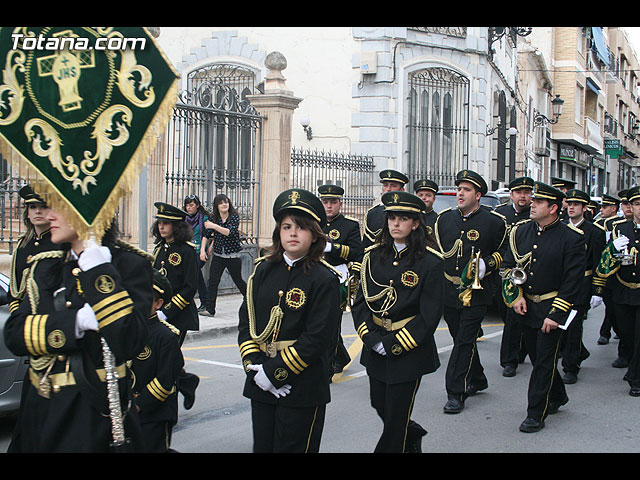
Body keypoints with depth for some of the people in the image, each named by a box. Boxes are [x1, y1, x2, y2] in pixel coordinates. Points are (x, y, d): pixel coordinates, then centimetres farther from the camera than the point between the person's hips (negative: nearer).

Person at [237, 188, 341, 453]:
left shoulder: (325, 279, -10)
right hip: (260, 385, 5)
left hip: (303, 389, -5)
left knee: (292, 446, 7)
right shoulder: (264, 270, 6)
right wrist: (255, 367, -8)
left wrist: (275, 371, -16)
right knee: (262, 446, 15)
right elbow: (246, 320, 5)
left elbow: (318, 338, -16)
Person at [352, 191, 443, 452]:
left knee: (396, 415, 4)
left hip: (409, 351, -5)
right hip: (375, 349, 5)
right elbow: (361, 301, 3)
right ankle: (412, 436, 46)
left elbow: (430, 314, -12)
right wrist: (371, 338, -11)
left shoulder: (430, 261, -10)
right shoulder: (374, 255, 2)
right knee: (380, 406, 17)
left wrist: (394, 343, -15)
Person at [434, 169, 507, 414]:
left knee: (465, 341, -7)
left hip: (476, 293, -5)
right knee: (461, 338, 15)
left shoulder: (494, 221, -4)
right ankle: (477, 380, 34)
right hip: (448, 291, 5)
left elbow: (504, 253, 5)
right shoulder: (444, 218, 8)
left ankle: (456, 393, -1)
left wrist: (487, 264, -13)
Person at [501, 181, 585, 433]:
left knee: (544, 361, -2)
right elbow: (508, 266, 9)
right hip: (525, 306, 5)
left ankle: (536, 414, 9)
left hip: (552, 308, -5)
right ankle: (557, 396, 40)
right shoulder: (520, 230, 3)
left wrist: (555, 314, -15)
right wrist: (515, 296, -4)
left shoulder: (572, 237, -12)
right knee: (537, 357, 16)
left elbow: (573, 280, -12)